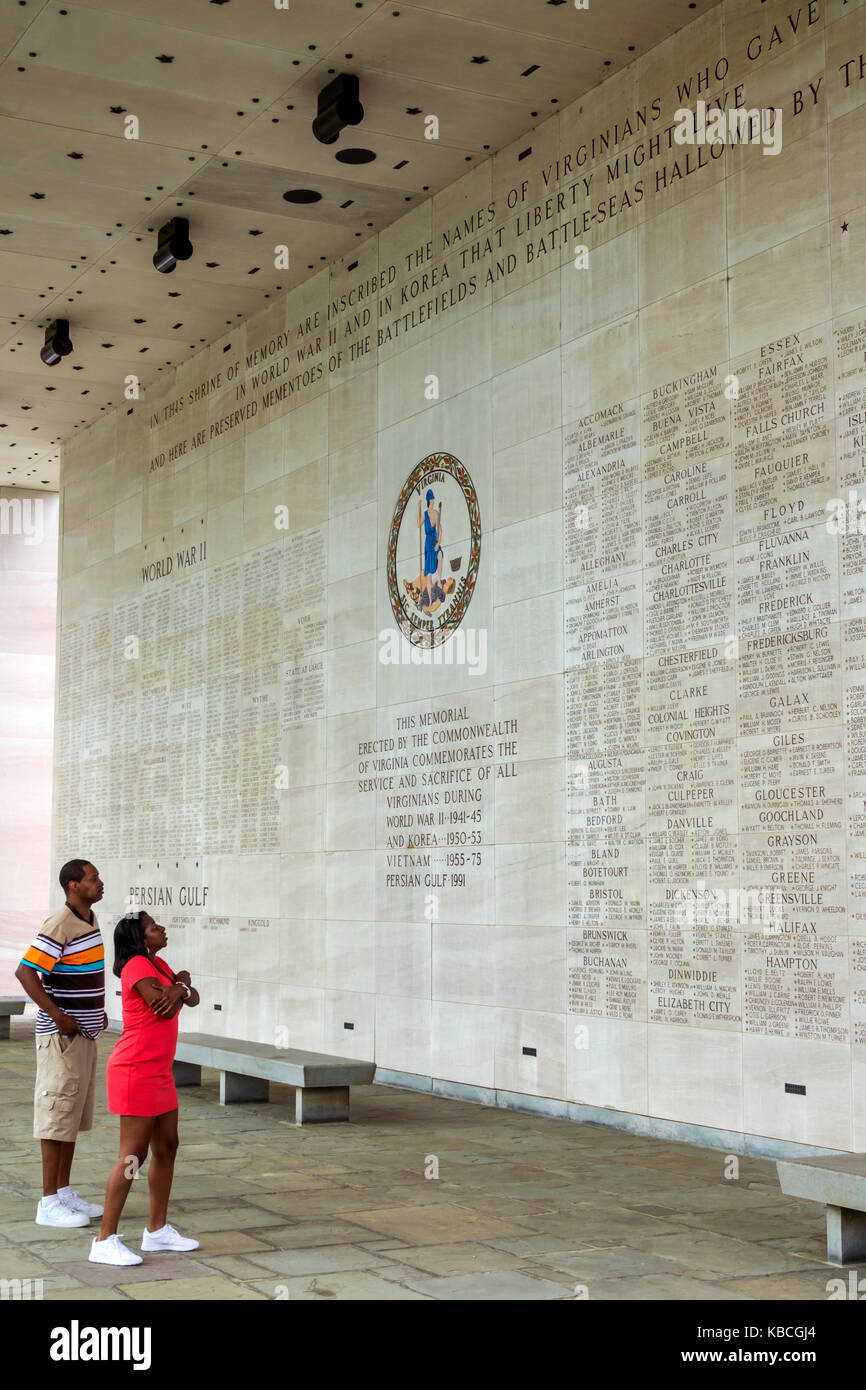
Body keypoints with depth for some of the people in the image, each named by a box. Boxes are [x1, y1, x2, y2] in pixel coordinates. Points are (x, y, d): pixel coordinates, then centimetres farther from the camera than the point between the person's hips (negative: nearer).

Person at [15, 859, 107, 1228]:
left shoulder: (90, 922, 11)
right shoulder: (59, 927, -18)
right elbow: (25, 972, -23)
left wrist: (98, 1010, 15)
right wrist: (58, 1015, -22)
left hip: (85, 1034, 9)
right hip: (62, 1035, -9)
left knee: (74, 1115, 14)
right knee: (57, 1115, -4)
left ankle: (65, 1192, 23)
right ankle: (49, 1202, 2)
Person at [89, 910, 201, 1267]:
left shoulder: (157, 964, 14)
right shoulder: (137, 966, -15)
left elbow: (192, 998, 10)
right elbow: (164, 1007, -24)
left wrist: (179, 987, -11)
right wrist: (181, 984, -6)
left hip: (158, 1073, 10)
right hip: (136, 1072, -10)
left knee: (167, 1147, 14)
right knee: (133, 1156, -8)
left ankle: (157, 1230, 25)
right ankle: (105, 1241, -3)